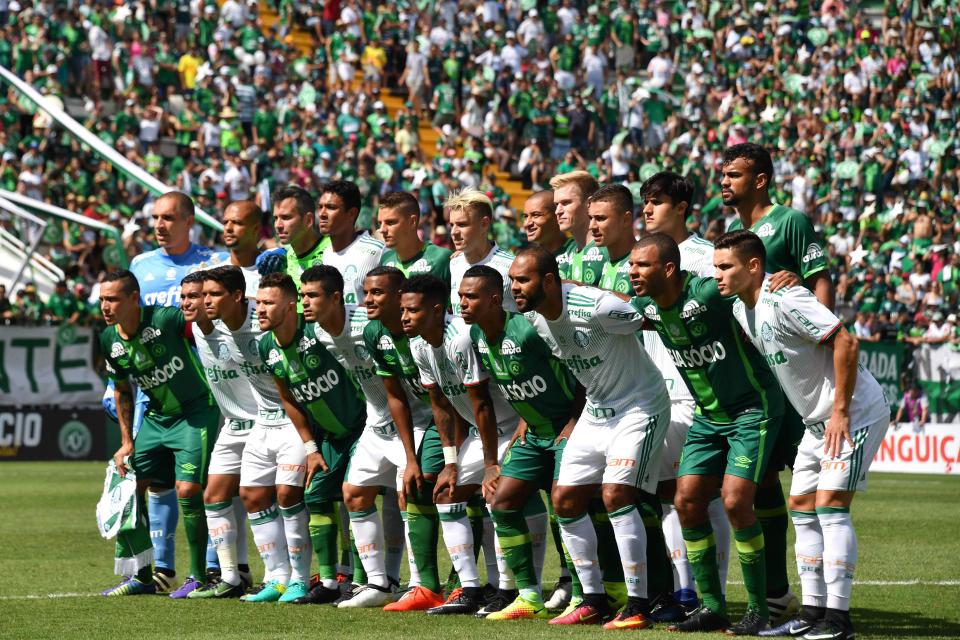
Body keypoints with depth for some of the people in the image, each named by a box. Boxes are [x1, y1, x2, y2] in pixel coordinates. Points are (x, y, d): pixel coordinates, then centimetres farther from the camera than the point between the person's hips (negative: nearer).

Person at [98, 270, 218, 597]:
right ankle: (141, 576, 13)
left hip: (197, 412, -7)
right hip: (156, 418, 7)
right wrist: (126, 442, 9)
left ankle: (198, 576, -1)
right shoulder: (110, 341, -3)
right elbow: (122, 390, 12)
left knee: (188, 490, -16)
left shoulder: (166, 319, -23)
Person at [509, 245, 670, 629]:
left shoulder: (595, 308, -29)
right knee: (565, 499, 5)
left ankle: (638, 606, -14)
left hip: (639, 407, -8)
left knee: (616, 495, -20)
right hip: (595, 411, 8)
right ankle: (594, 600, 16)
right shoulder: (533, 318, -4)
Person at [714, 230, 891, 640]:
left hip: (854, 414, -10)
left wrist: (840, 411, -25)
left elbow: (845, 342, -26)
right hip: (818, 420, 10)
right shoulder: (742, 309, 6)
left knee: (830, 506, -15)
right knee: (802, 508, 8)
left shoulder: (785, 300, -23)